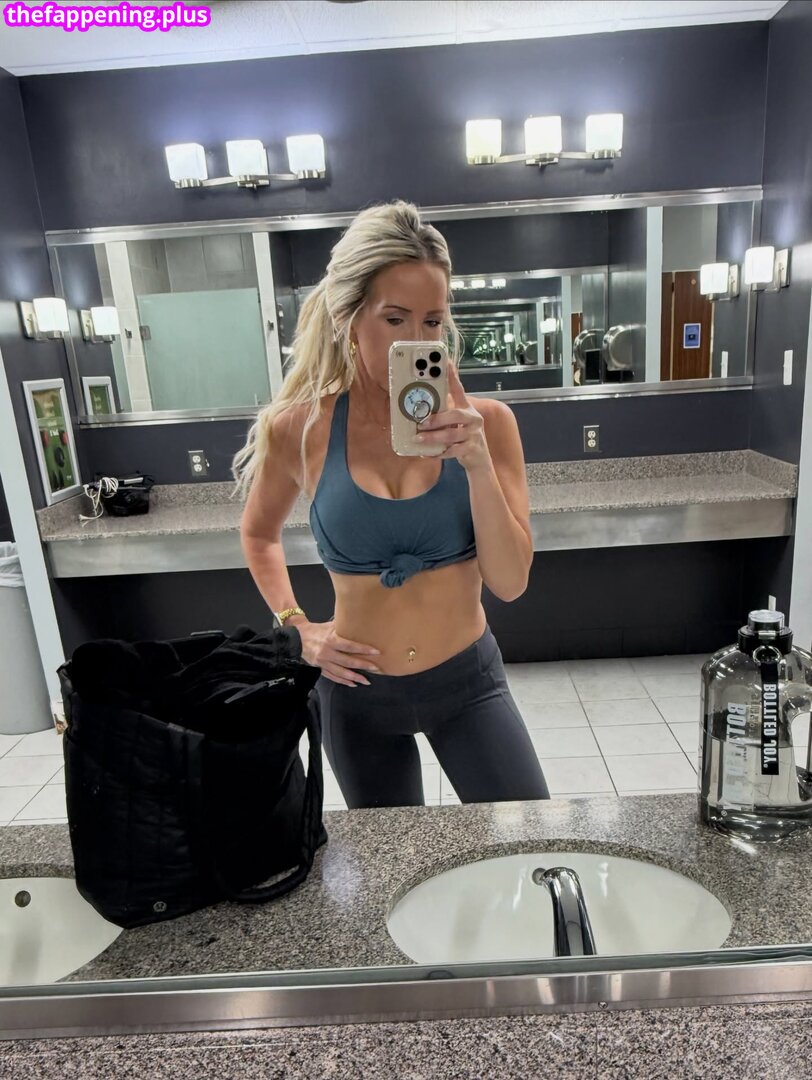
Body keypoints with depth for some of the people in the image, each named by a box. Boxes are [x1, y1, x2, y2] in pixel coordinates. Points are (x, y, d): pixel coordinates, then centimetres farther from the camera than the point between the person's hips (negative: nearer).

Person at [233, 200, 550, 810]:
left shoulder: (485, 421, -11)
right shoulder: (298, 429, -11)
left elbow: (510, 583, -15)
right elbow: (259, 534, 9)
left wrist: (477, 463, -27)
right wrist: (296, 628, -2)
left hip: (468, 680, 0)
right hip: (358, 691, 1)